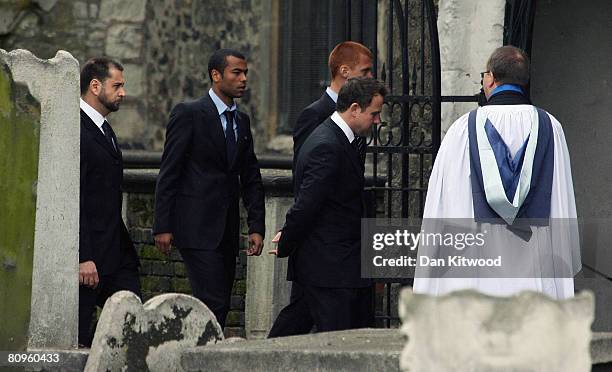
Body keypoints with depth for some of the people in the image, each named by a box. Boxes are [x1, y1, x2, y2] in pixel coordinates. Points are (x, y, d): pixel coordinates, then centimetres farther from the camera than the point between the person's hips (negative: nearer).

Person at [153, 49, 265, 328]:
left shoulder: (242, 121, 15)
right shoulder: (188, 114, -6)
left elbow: (251, 178, 16)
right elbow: (168, 174, -8)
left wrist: (256, 227, 6)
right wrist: (162, 226, -12)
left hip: (227, 230, 7)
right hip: (197, 227, -7)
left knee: (219, 306, 6)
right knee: (214, 304, -15)